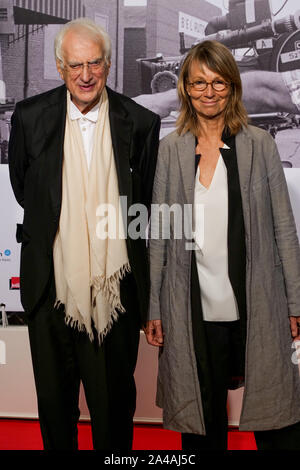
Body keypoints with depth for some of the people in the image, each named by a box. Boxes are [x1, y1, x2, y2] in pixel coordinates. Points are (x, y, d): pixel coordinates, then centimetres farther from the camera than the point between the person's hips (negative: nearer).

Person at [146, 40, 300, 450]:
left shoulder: (260, 144, 4)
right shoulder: (171, 149, 5)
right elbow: (158, 233, 5)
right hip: (194, 309, 1)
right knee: (203, 423, 12)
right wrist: (152, 309, 3)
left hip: (257, 306, 0)